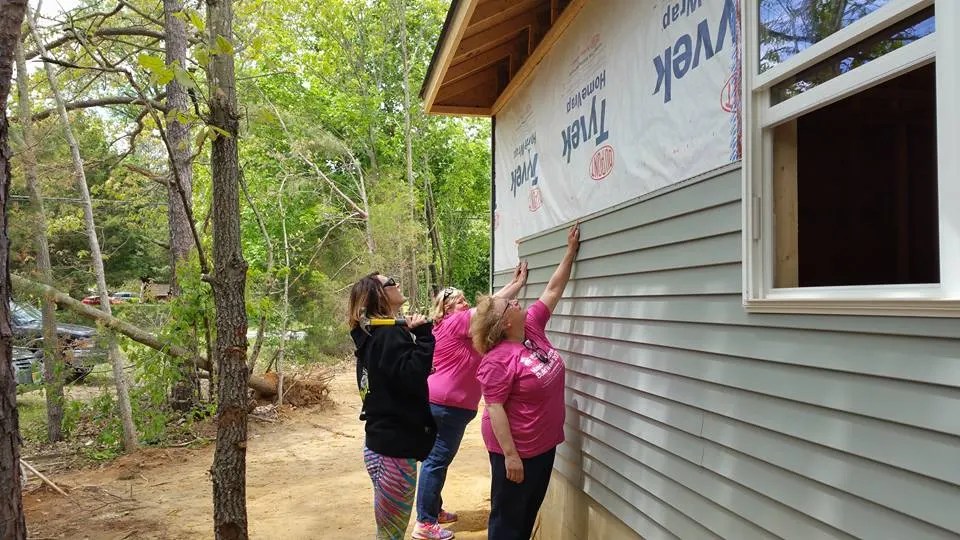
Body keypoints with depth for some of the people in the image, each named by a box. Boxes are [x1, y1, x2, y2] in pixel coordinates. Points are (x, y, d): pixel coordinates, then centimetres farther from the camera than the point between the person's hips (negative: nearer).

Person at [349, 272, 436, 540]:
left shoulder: (372, 334, 11)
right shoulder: (390, 334, -17)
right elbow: (412, 377, -29)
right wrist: (422, 335, -23)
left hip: (382, 443, 10)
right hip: (394, 448, -10)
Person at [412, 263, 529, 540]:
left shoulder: (454, 325, 14)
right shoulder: (455, 322, -13)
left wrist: (514, 282, 11)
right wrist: (520, 283, -8)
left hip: (442, 403, 10)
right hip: (447, 405, -10)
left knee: (437, 458, 17)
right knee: (437, 460, -5)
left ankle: (434, 510, 29)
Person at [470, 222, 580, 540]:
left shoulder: (532, 327, -1)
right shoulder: (498, 360, -23)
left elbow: (553, 290, 5)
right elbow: (495, 409, -23)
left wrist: (571, 252, 4)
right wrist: (510, 455, -24)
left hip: (544, 443, 8)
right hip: (517, 449, -8)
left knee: (530, 510, 20)